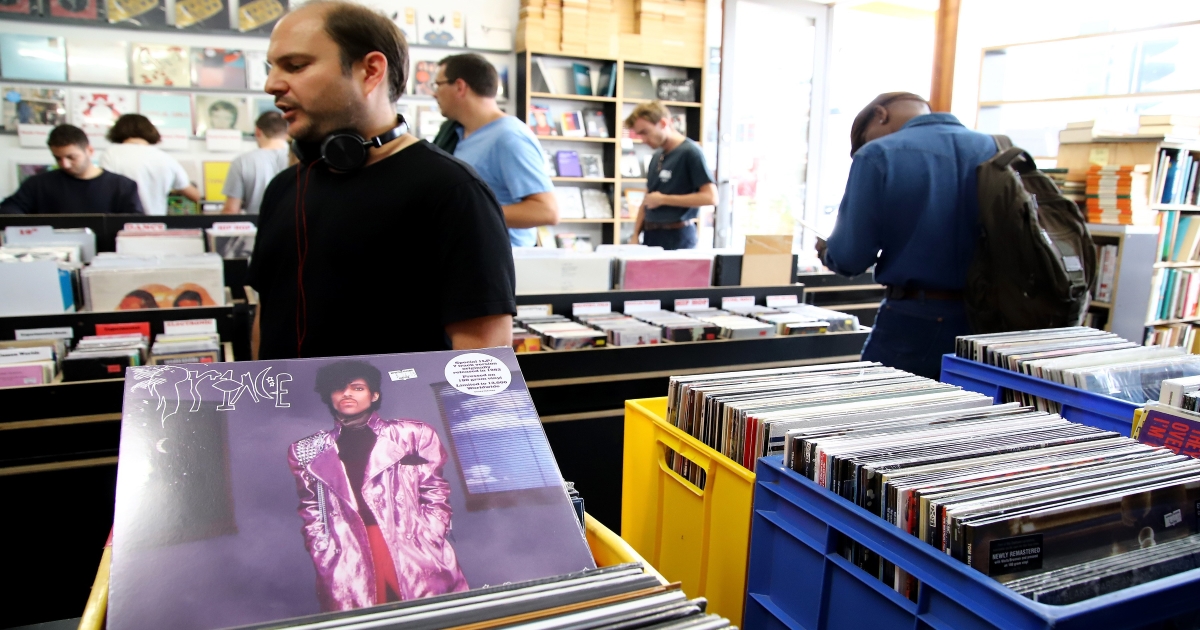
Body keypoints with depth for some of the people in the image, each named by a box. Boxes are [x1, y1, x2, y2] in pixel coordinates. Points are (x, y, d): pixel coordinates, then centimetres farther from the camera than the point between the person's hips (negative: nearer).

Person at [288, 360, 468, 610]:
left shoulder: (412, 435, 8)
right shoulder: (307, 451, 12)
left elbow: (435, 496, 7)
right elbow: (311, 513, 14)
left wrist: (427, 544, -5)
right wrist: (325, 558, 2)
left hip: (414, 552, 0)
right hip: (347, 564, 1)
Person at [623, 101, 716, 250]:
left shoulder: (690, 152, -10)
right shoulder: (656, 157, 13)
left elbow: (710, 197, -17)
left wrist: (663, 199, -13)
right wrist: (635, 235, 8)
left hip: (677, 237, -7)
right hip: (652, 236, 7)